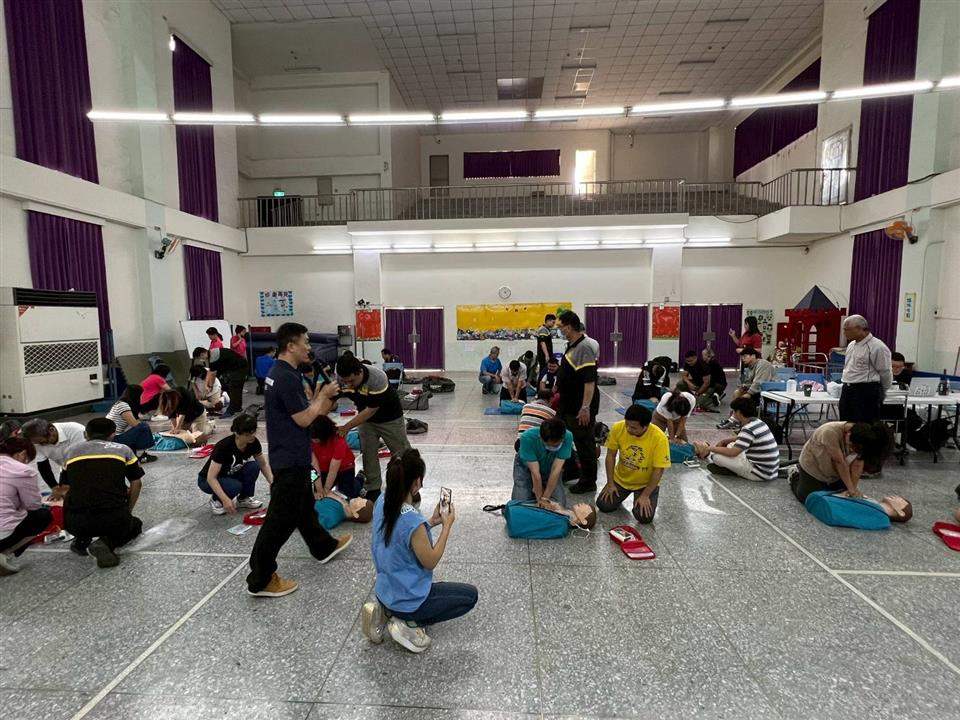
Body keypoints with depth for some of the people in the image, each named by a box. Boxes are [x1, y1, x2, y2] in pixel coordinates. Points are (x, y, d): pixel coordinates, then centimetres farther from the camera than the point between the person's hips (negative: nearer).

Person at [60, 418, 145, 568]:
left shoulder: (71, 451, 15)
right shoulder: (123, 450, 9)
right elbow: (136, 484, 14)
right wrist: (128, 511, 30)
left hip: (75, 523, 4)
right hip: (113, 519, -4)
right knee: (135, 524, 30)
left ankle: (81, 540, 16)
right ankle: (106, 543, 0)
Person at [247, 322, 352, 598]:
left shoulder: (278, 372, 9)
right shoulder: (287, 378, -23)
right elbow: (303, 419, -20)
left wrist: (324, 397, 5)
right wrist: (324, 394, -9)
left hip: (290, 455, 11)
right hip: (291, 458, -11)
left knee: (304, 505, 24)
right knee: (281, 518, -1)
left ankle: (324, 546, 43)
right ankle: (260, 580, 11)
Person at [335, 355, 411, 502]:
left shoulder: (378, 378, -38)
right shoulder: (341, 378, -22)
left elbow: (371, 410, -32)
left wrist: (347, 427, -31)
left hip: (390, 418, -4)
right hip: (365, 418, 4)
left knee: (402, 453, 6)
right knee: (368, 454, 5)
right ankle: (372, 489, 21)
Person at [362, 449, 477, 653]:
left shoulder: (382, 502, -10)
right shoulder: (413, 522, -34)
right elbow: (430, 562, -18)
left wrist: (431, 522, 2)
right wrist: (447, 526, -11)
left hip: (384, 592, 8)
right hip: (407, 601, -8)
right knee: (470, 595, 9)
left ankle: (386, 613, 15)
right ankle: (408, 625, 1)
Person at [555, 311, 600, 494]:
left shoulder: (585, 347, -21)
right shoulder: (572, 345, 9)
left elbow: (589, 380, -26)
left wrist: (586, 407, -28)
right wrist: (559, 387, 23)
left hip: (580, 407, -10)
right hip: (569, 404, 10)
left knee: (584, 443, 2)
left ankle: (588, 482, 16)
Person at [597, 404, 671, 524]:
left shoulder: (659, 438, -28)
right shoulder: (618, 428, -21)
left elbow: (658, 470, -20)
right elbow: (611, 455, -8)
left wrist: (645, 495, -18)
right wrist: (610, 483, -8)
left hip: (646, 483, -2)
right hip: (621, 479, 2)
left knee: (644, 517, -18)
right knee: (603, 505, -9)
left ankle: (642, 497, 16)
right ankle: (621, 494, 22)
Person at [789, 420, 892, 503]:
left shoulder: (861, 441, -22)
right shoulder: (830, 432, -39)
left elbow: (857, 466, -17)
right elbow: (839, 462, -34)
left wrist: (853, 489, -24)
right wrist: (850, 488, -29)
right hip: (813, 466, -5)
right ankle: (795, 476, 22)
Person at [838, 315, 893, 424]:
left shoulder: (877, 347, -12)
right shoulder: (851, 345, 13)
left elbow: (886, 374, -6)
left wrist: (878, 393, 7)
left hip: (866, 393, -8)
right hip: (847, 391, 8)